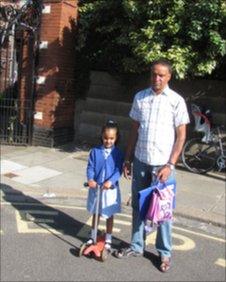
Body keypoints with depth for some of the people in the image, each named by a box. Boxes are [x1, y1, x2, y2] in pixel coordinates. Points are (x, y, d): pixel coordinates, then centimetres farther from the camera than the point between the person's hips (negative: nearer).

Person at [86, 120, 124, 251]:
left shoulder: (118, 153, -7)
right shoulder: (95, 151, -4)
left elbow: (119, 170, -13)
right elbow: (90, 167, -6)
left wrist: (110, 181, -28)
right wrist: (90, 179, -24)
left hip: (110, 189, -2)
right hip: (96, 187, 2)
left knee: (109, 215, 11)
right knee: (96, 213, 18)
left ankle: (108, 240, 27)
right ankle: (93, 236, 36)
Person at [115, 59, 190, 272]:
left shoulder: (176, 101, -6)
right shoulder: (140, 97, 5)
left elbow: (181, 136, -5)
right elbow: (134, 130, 11)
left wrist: (170, 165, -12)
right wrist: (128, 159, 9)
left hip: (162, 164, -4)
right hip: (140, 161, 4)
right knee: (137, 206, 14)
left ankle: (164, 253, 24)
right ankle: (136, 246, 31)